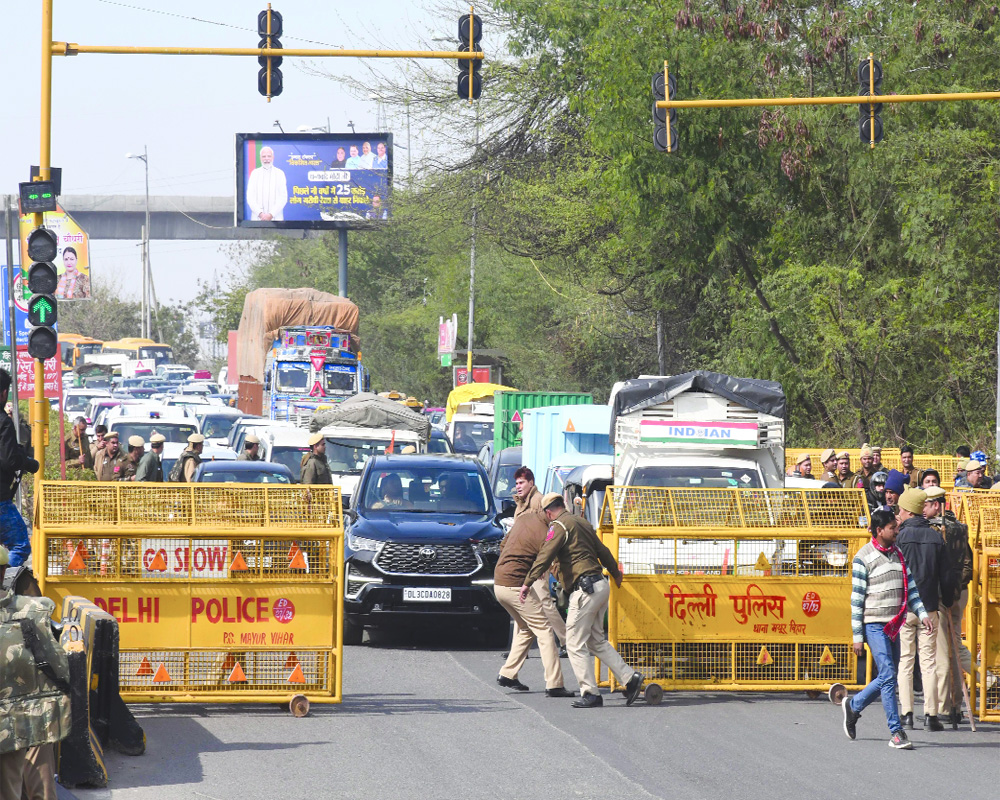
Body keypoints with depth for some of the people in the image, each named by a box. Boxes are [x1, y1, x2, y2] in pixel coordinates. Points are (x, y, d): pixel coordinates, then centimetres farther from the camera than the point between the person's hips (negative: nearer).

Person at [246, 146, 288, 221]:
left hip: (275, 217, -1)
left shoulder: (280, 173, 9)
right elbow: (250, 197, 6)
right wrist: (260, 213, -8)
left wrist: (271, 214, -10)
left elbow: (283, 197, 1)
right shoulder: (254, 173, 12)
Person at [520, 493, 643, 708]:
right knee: (597, 640, 17)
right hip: (601, 585, 9)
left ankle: (591, 694, -6)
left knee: (575, 642, -4)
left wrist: (528, 583, -20)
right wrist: (615, 573, 47)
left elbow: (545, 556, -17)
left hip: (586, 588, -9)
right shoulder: (582, 523, 20)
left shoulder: (559, 526, -6)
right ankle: (629, 678, 10)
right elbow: (602, 551, 31)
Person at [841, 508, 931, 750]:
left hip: (894, 625, 7)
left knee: (887, 678, 12)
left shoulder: (898, 554, 12)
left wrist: (922, 613, 2)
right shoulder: (863, 558, -7)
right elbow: (857, 599, -7)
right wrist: (858, 636, -9)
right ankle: (896, 732, -10)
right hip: (874, 624, -7)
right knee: (887, 676, -12)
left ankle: (853, 705, 34)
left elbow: (910, 587, 16)